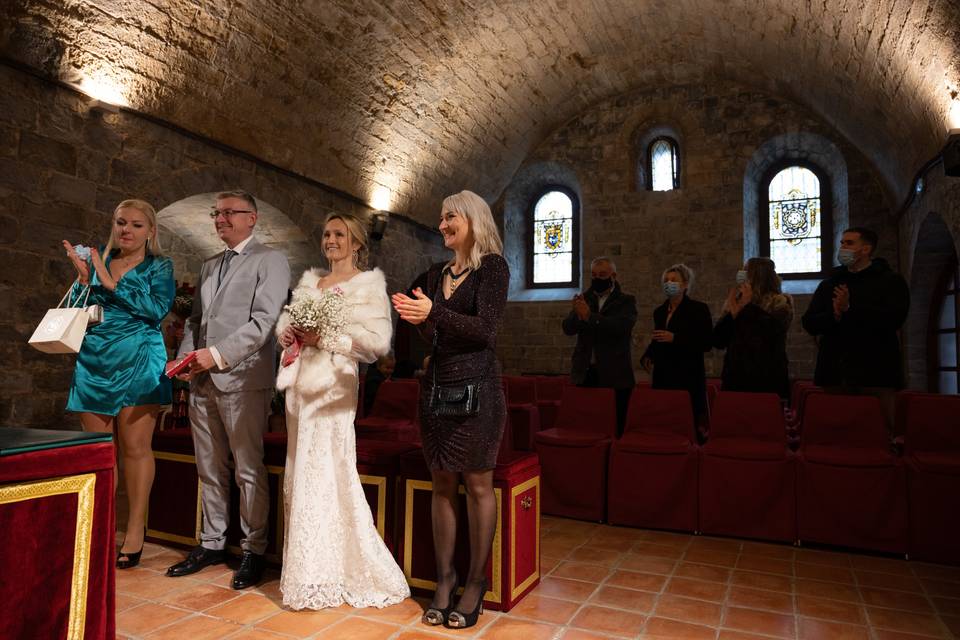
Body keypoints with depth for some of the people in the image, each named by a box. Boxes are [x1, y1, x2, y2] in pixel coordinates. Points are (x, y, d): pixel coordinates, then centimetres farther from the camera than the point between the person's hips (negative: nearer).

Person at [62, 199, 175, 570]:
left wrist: (113, 284, -11)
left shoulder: (159, 267, 5)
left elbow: (158, 308, -11)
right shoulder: (97, 262, 15)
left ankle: (135, 532, 6)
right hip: (93, 362, 4)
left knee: (135, 447, -2)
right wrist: (83, 277, -3)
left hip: (137, 363, -4)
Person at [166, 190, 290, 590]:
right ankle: (212, 543, 27)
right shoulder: (208, 267, 21)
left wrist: (219, 354, -18)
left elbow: (264, 320, -13)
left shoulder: (270, 260, -2)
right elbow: (195, 320, 21)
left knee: (248, 470, 0)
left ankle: (254, 550, 12)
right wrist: (185, 357, 3)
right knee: (210, 469, 14)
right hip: (203, 381, 7)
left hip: (243, 379, -7)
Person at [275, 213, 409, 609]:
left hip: (333, 386, -7)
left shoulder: (367, 284, -3)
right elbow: (286, 320, 17)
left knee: (325, 470, -6)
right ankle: (308, 567, 25)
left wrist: (325, 338, -17)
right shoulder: (310, 281, 18)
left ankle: (326, 576, 8)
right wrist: (286, 330, -5)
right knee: (301, 472, 11)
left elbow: (378, 341, -14)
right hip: (300, 383, 7)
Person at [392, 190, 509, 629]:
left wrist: (434, 313, -25)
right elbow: (436, 334, 13)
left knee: (478, 484, 3)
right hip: (436, 385, 6)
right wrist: (415, 317, -7)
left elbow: (486, 328, -15)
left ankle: (476, 583, 16)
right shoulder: (436, 274, 14)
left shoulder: (492, 266, -4)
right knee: (442, 483, 10)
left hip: (475, 386, -6)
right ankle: (444, 578, 21)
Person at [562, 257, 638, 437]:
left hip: (614, 376, -2)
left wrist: (589, 316, -23)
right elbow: (567, 328, 1)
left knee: (614, 428, 0)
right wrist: (577, 314, -20)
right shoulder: (584, 299, 12)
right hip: (584, 374, 3)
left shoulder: (626, 301, 3)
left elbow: (622, 327, -16)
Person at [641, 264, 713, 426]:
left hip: (688, 377, -5)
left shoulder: (698, 309, -2)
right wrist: (647, 356, 4)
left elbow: (707, 343, -10)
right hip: (663, 377, 5)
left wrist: (674, 338, -18)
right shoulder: (659, 311, 14)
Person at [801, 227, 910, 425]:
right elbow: (809, 323, 7)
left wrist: (849, 309, -13)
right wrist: (834, 316, -13)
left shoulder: (891, 280, 5)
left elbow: (894, 318, -12)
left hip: (875, 371, -3)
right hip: (834, 372, 4)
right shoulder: (829, 284, 17)